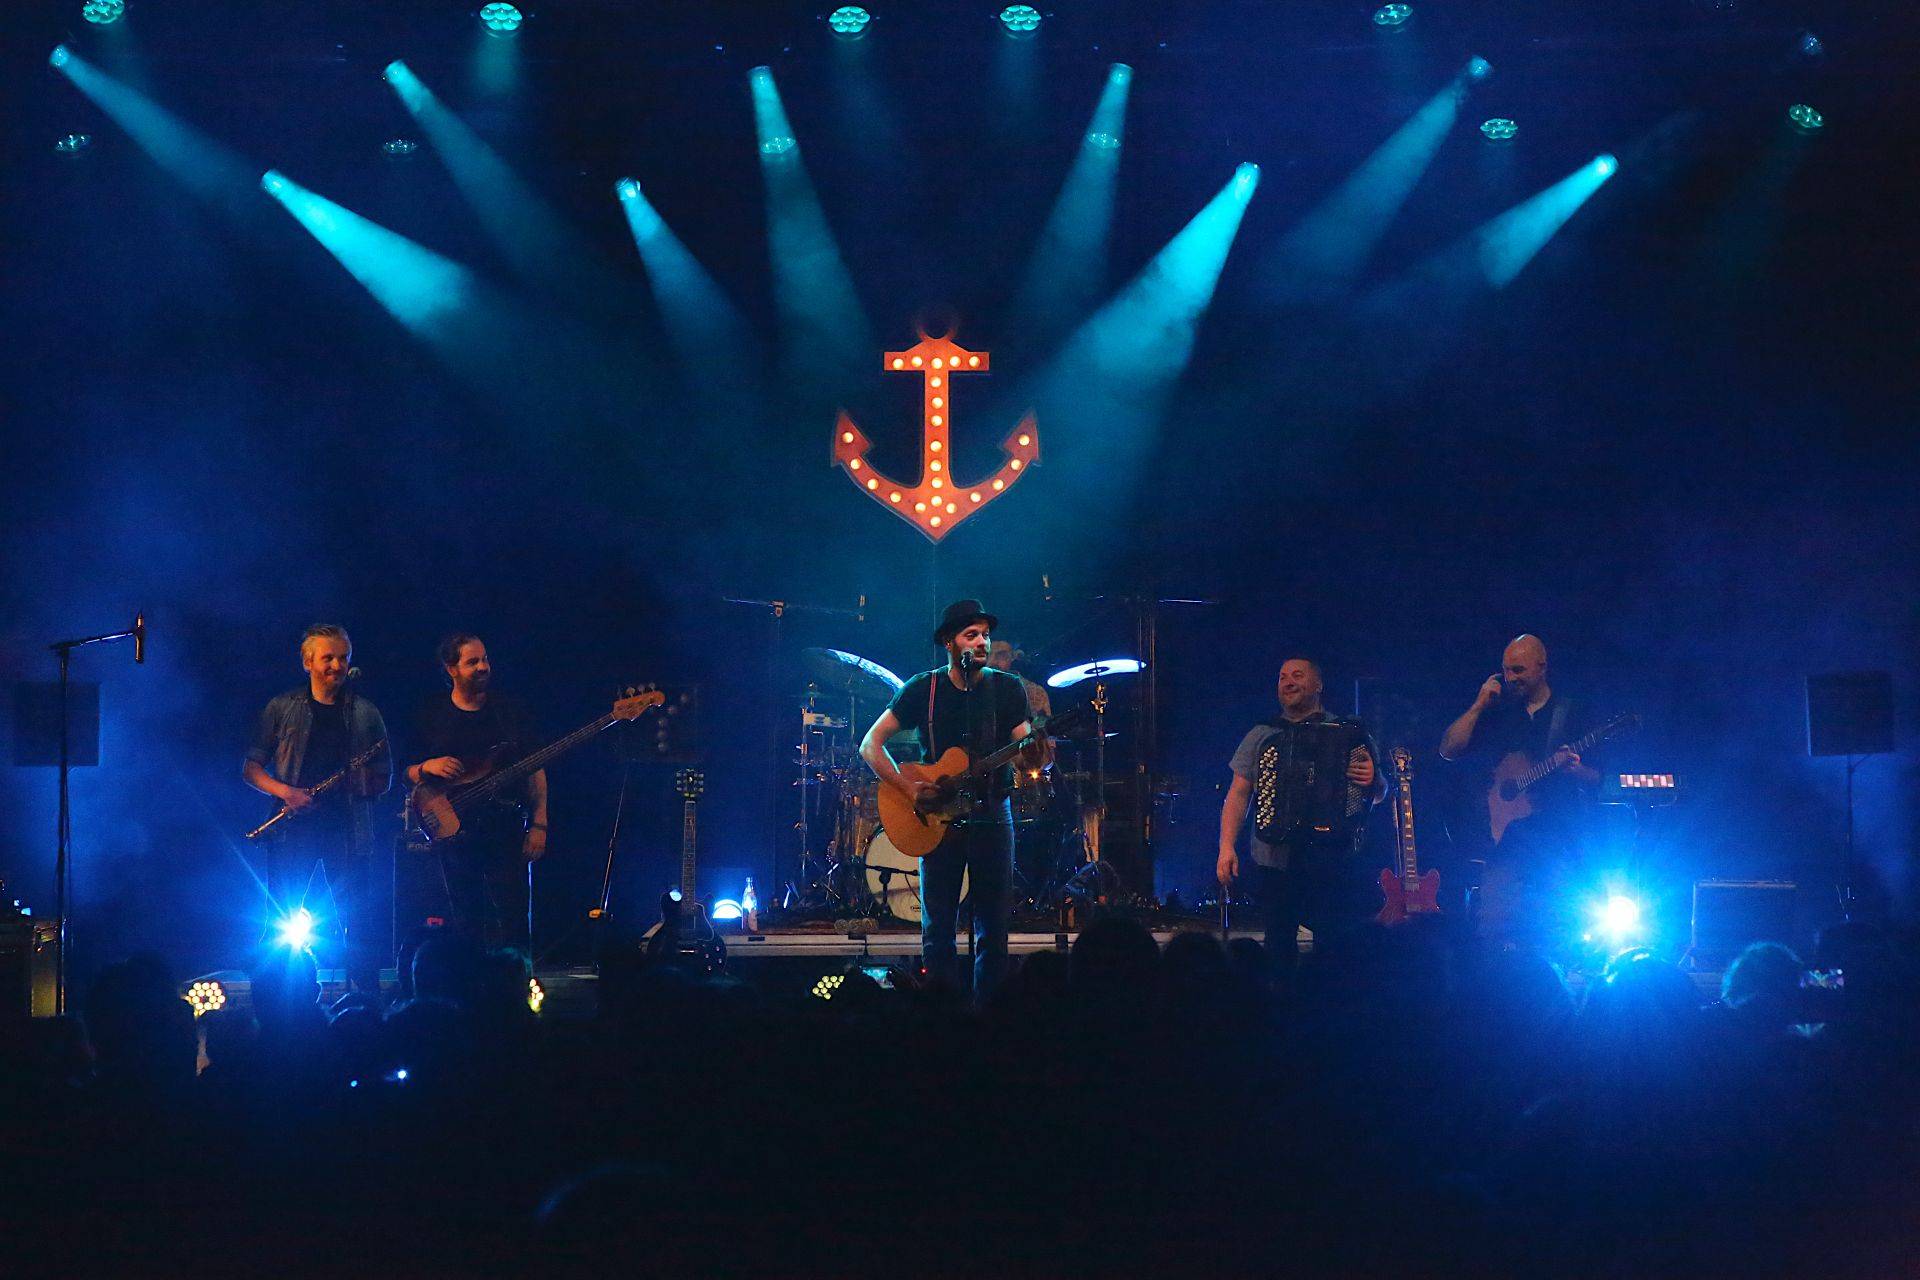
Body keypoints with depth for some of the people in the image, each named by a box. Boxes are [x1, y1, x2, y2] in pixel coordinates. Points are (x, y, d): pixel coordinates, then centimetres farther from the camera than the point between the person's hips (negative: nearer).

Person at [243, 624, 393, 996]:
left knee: (360, 922, -5)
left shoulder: (365, 714, 13)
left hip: (349, 829, 1)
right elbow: (251, 767, 8)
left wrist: (362, 781, -7)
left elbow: (383, 780, 15)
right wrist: (284, 791, -9)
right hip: (293, 829, 0)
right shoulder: (282, 709, 9)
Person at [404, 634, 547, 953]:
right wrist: (427, 767, -12)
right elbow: (408, 775, 11)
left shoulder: (511, 710, 7)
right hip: (453, 833, 1)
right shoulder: (431, 717, 7)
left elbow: (535, 771, 6)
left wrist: (538, 825, -2)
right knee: (463, 924, 4)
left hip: (507, 833, -1)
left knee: (511, 924, -8)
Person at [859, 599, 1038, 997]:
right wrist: (909, 788, -13)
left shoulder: (1007, 688, 2)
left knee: (994, 930, 0)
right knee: (937, 930, 0)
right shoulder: (924, 689, 0)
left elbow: (1027, 754, -3)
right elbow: (870, 745, -1)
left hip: (992, 817, 1)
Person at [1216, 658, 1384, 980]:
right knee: (1279, 954, 1)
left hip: (1332, 860, -2)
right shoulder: (1260, 736, 15)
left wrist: (1372, 781, -14)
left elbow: (1379, 793, 9)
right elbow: (1238, 795, 13)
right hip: (1274, 864, 2)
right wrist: (1227, 847, 1)